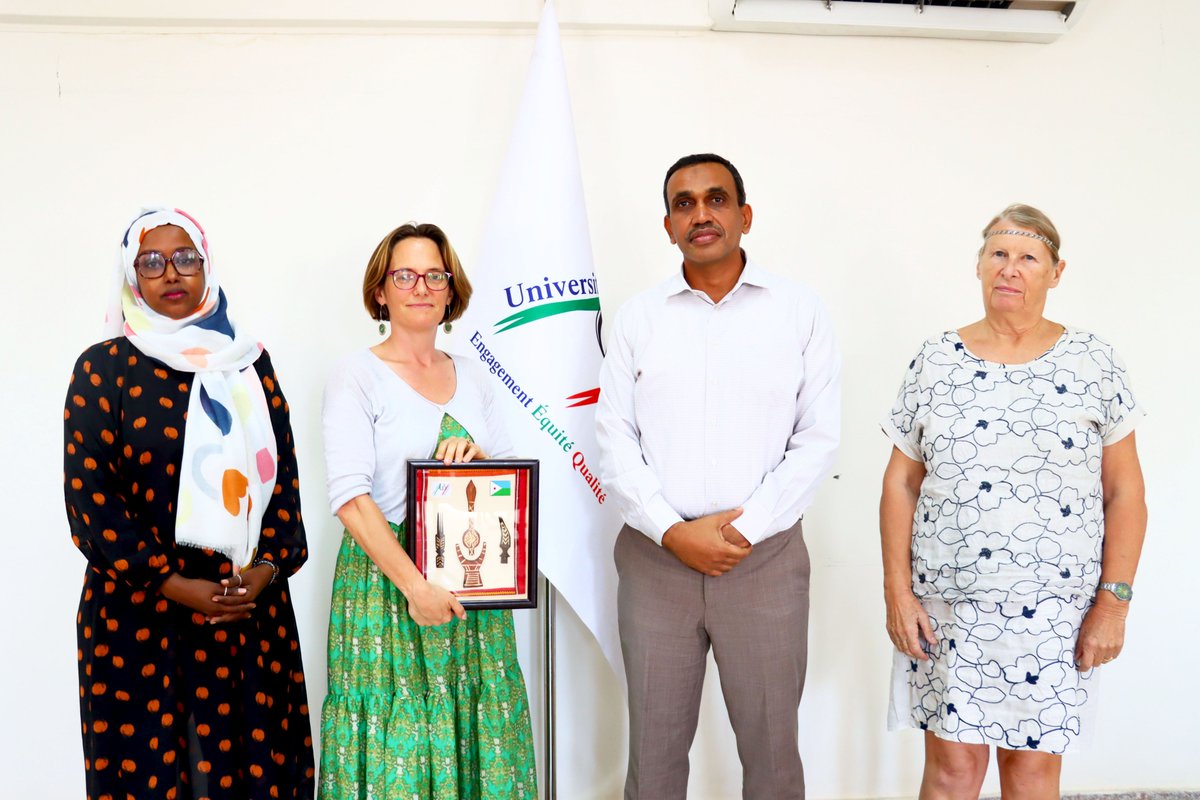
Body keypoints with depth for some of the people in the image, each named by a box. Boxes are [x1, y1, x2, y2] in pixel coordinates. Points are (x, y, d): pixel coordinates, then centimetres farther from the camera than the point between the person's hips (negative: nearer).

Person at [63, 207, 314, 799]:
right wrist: (178, 586, -11)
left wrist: (268, 567, -6)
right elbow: (89, 497, -5)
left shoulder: (249, 363, 10)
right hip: (138, 614, -2)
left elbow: (283, 474, 9)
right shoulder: (104, 368, 1)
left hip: (252, 610, 3)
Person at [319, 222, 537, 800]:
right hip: (386, 580, -4)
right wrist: (415, 586, -20)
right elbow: (350, 496, -14)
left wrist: (479, 456, -9)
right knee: (396, 736, -2)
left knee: (477, 730, 6)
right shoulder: (357, 375, -4)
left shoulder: (471, 378, 12)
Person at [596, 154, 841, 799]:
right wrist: (671, 530, -10)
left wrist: (746, 528, -11)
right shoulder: (638, 317, 7)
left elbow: (818, 439, -1)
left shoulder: (800, 312, 3)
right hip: (654, 556, 1)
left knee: (772, 748, 7)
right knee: (654, 748, 9)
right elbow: (613, 438, 3)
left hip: (765, 557, -1)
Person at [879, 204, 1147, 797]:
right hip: (948, 603, 0)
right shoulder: (935, 362, 2)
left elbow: (1124, 492, 1)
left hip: (1054, 608, 0)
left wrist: (1113, 602, -4)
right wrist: (897, 590, -2)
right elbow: (900, 483, 4)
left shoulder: (1094, 363, 1)